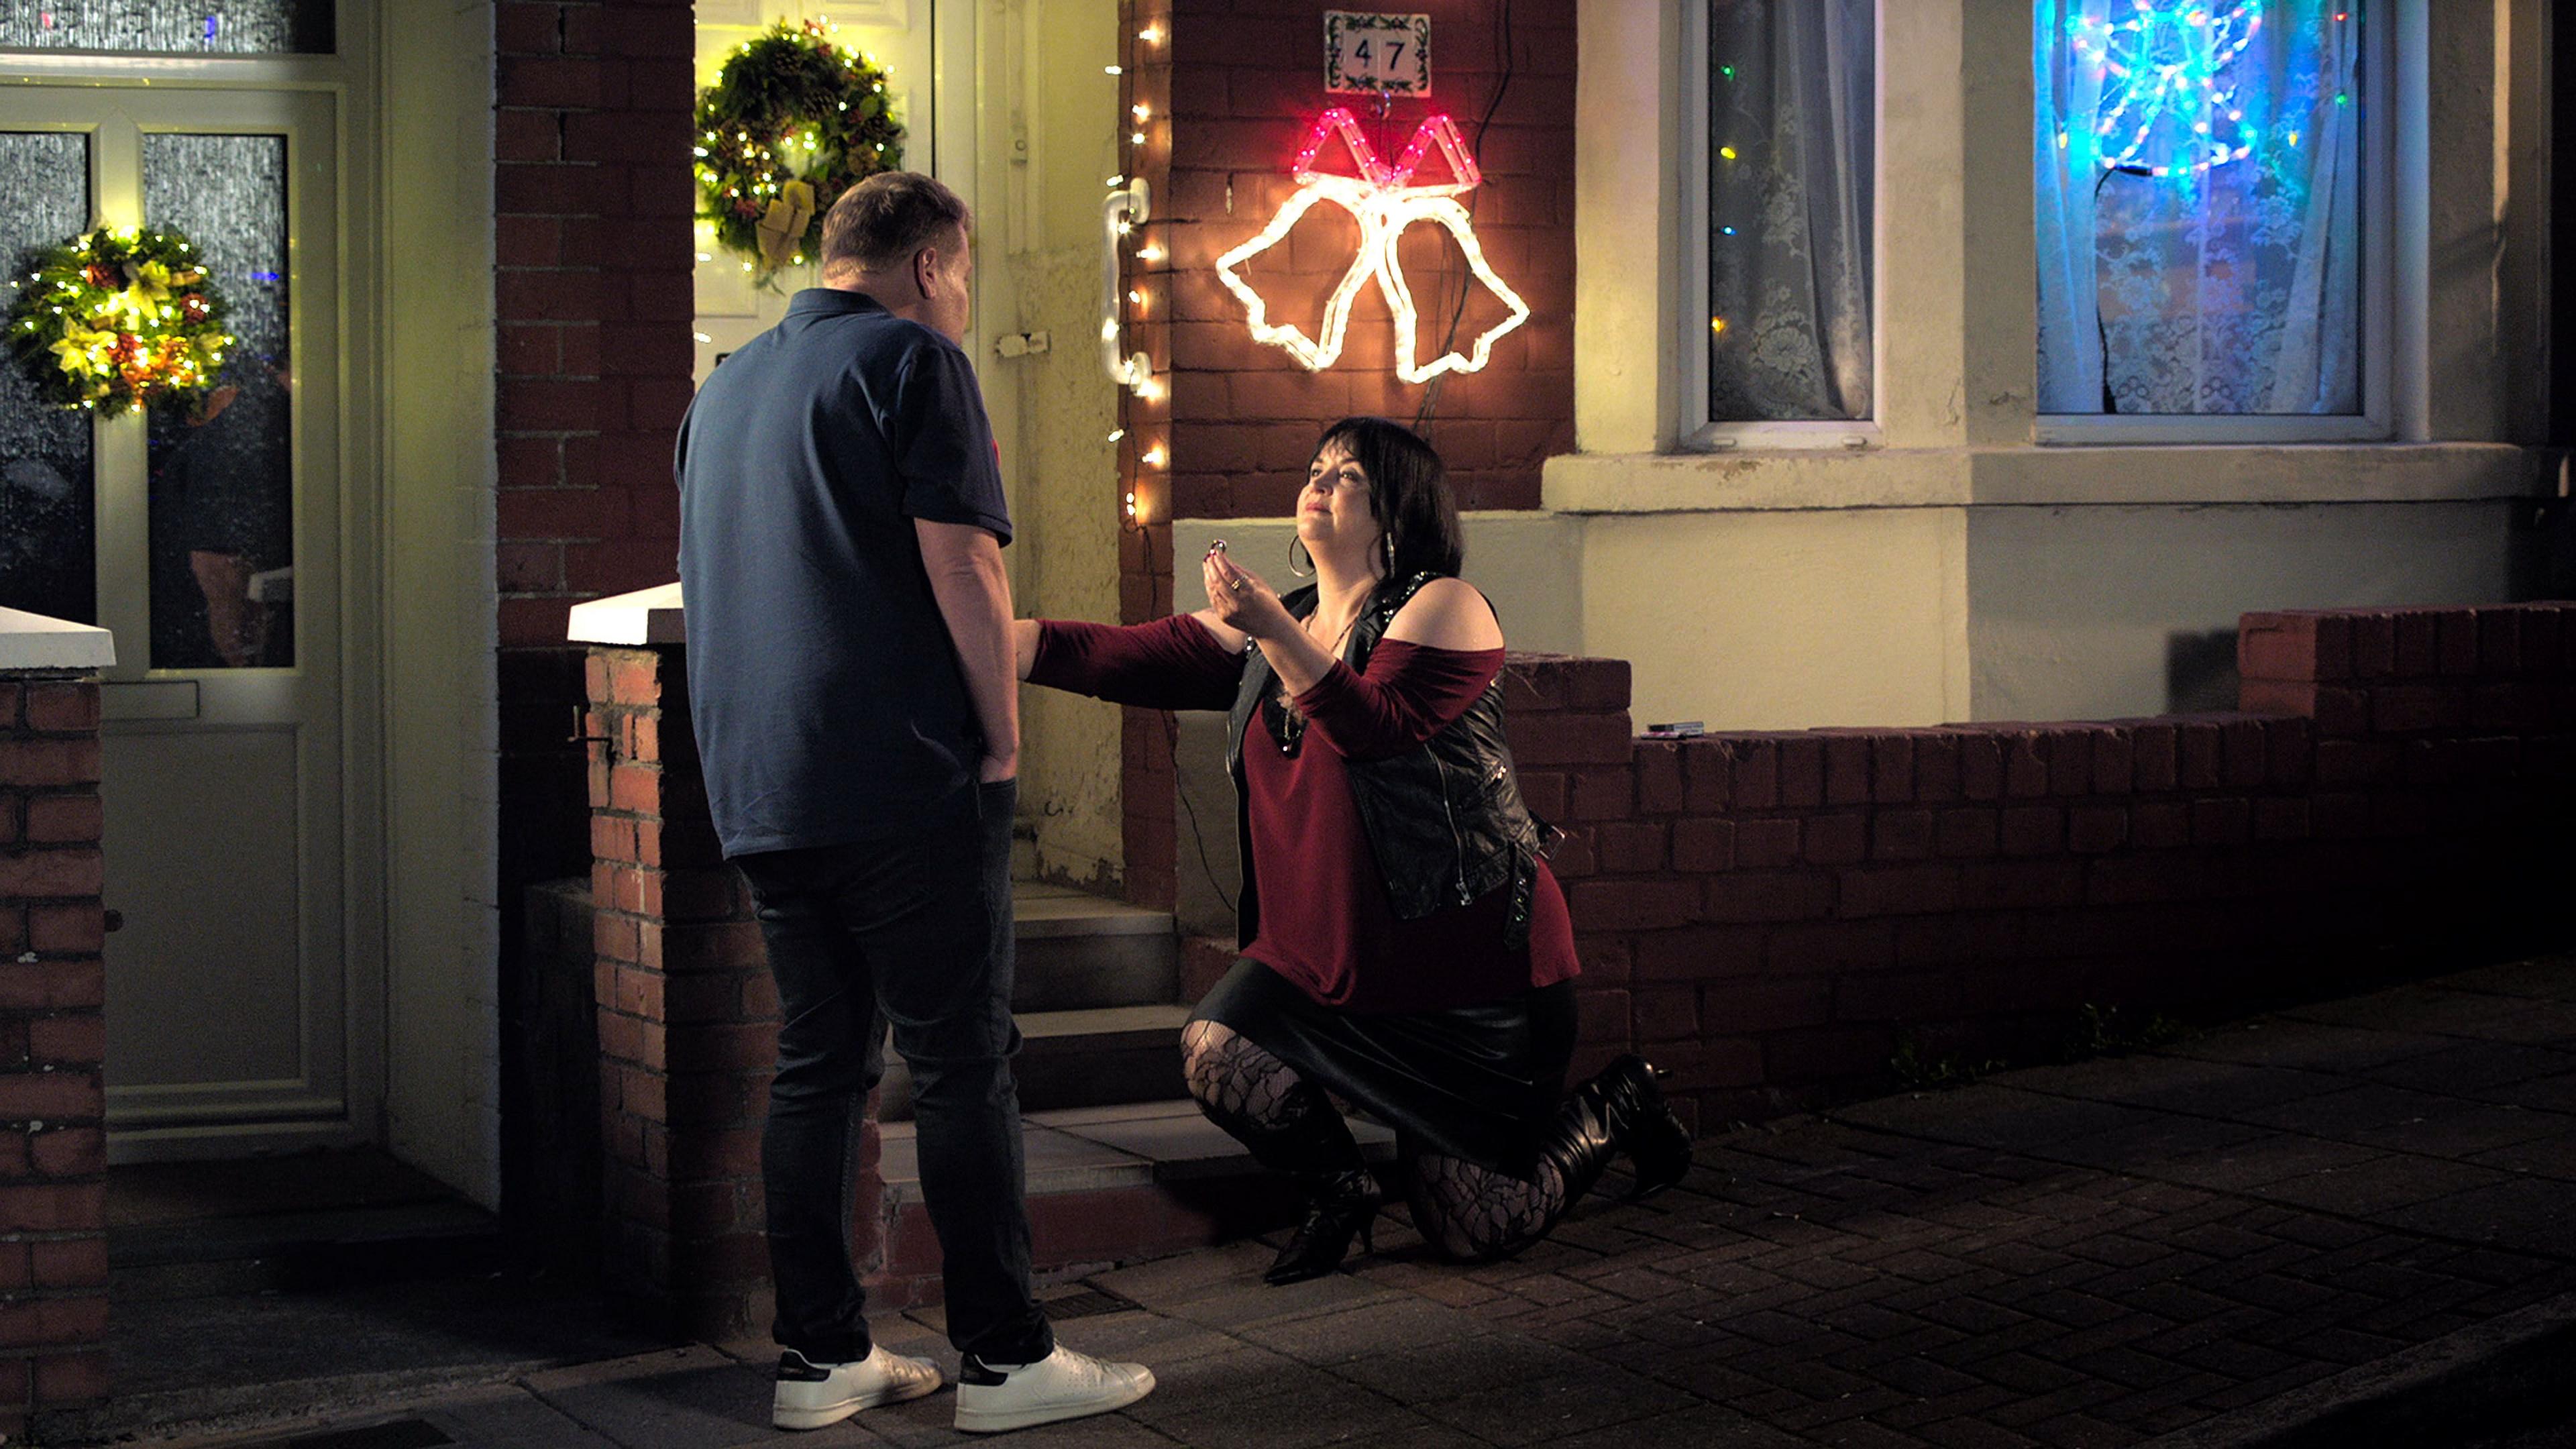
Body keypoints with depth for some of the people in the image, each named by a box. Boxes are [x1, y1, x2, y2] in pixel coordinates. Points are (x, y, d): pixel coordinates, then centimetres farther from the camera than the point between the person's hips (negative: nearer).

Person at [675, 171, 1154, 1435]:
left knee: (816, 1063, 10)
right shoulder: (912, 361, -5)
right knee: (962, 1064, -3)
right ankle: (1004, 1358, 0)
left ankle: (821, 1354, 11)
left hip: (758, 792, 8)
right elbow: (961, 568, -13)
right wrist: (1004, 740, -7)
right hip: (907, 778, -7)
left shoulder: (723, 390, 20)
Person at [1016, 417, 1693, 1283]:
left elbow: (1380, 729, -26)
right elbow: (1118, 659, 1)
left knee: (1473, 1233, -4)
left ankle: (1614, 1112, 25)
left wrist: (1273, 631, -34)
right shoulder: (1271, 634, 11)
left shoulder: (1443, 608, -9)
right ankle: (1336, 1187, 7)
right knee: (1215, 1052, -20)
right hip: (1323, 953, 7)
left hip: (1466, 957, -6)